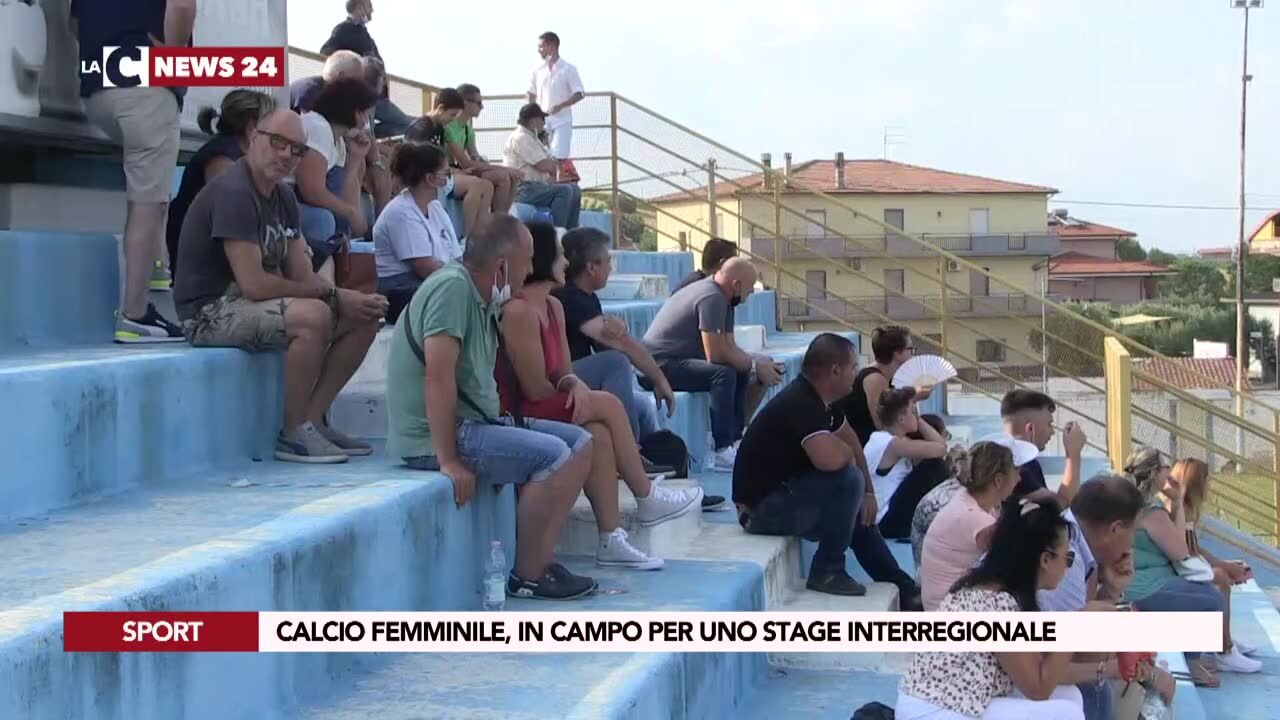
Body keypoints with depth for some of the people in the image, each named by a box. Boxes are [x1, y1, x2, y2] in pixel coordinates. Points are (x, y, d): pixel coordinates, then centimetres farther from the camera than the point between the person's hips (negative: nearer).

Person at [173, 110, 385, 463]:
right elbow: (254, 285, -25)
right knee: (313, 316, -33)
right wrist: (332, 295, -17)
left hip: (252, 303, 10)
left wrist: (348, 299, -12)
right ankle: (294, 434, -18)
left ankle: (312, 420, 1)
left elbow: (303, 278, 9)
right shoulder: (233, 193, -19)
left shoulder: (283, 197, 11)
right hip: (211, 312, -10)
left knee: (363, 319, 2)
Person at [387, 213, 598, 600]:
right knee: (552, 456, -22)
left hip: (478, 422, 11)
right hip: (434, 437, -11)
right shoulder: (452, 287, -18)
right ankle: (526, 577, -9)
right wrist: (449, 461, -27)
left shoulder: (484, 300, 14)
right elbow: (438, 376, -25)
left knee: (580, 443, 7)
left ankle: (540, 560, 4)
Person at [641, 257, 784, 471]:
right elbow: (716, 355, -25)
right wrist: (755, 366, -14)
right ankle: (723, 452, -26)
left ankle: (733, 438, 10)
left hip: (677, 360, 11)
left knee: (742, 371, 10)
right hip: (658, 365, -11)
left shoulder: (722, 298, 10)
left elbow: (731, 348, 10)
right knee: (724, 374, -28)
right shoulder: (711, 298, -21)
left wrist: (759, 365, -6)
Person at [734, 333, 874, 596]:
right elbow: (830, 459, -37)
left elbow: (849, 441, 17)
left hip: (782, 493, 11)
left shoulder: (816, 398, 6)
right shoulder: (800, 404, -25)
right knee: (847, 478, -23)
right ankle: (827, 572, -12)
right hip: (761, 507, -11)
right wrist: (848, 451, -14)